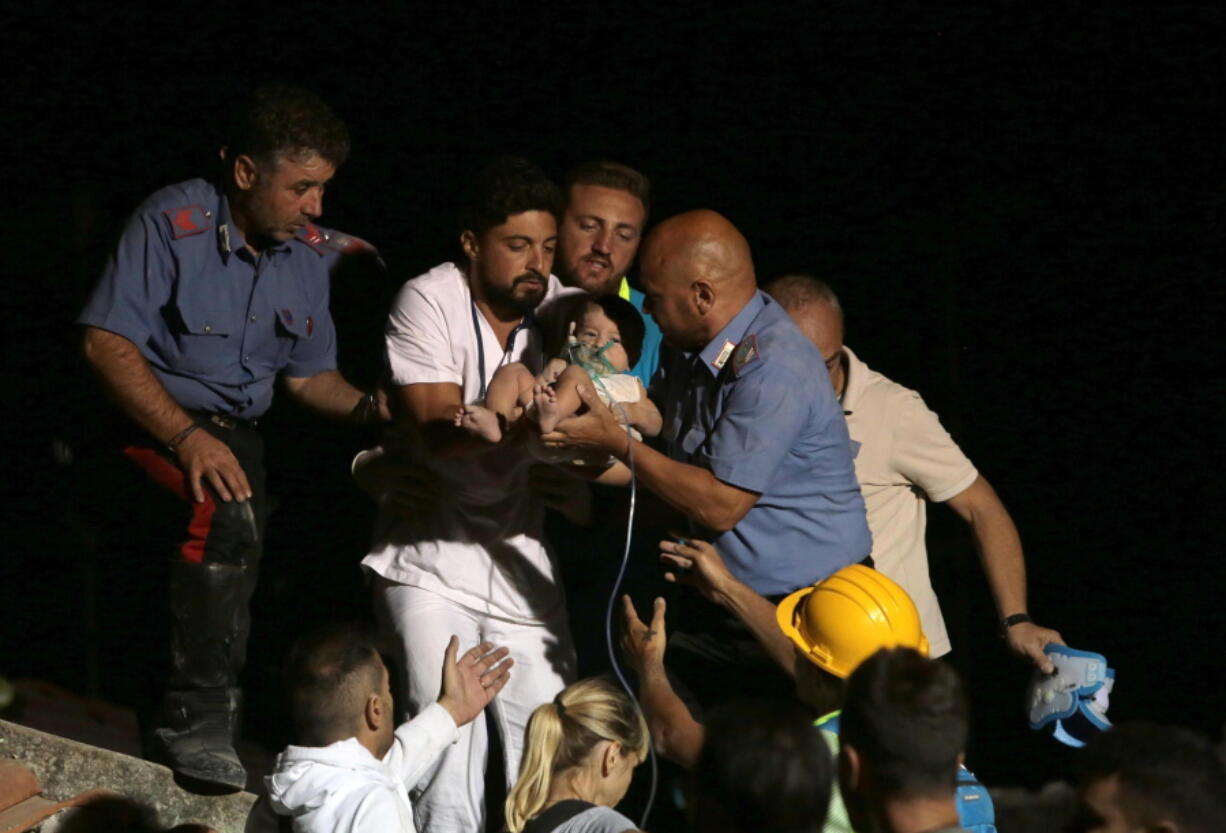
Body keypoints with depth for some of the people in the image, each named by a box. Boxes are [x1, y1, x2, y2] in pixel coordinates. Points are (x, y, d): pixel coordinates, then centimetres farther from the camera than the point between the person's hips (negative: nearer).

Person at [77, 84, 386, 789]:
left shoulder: (310, 254, 5)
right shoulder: (174, 223, -13)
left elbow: (308, 375, 13)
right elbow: (107, 342, -18)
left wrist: (369, 408, -9)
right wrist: (187, 437, -26)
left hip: (240, 431, 7)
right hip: (154, 420, -7)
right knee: (230, 512, -33)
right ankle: (197, 723, -27)